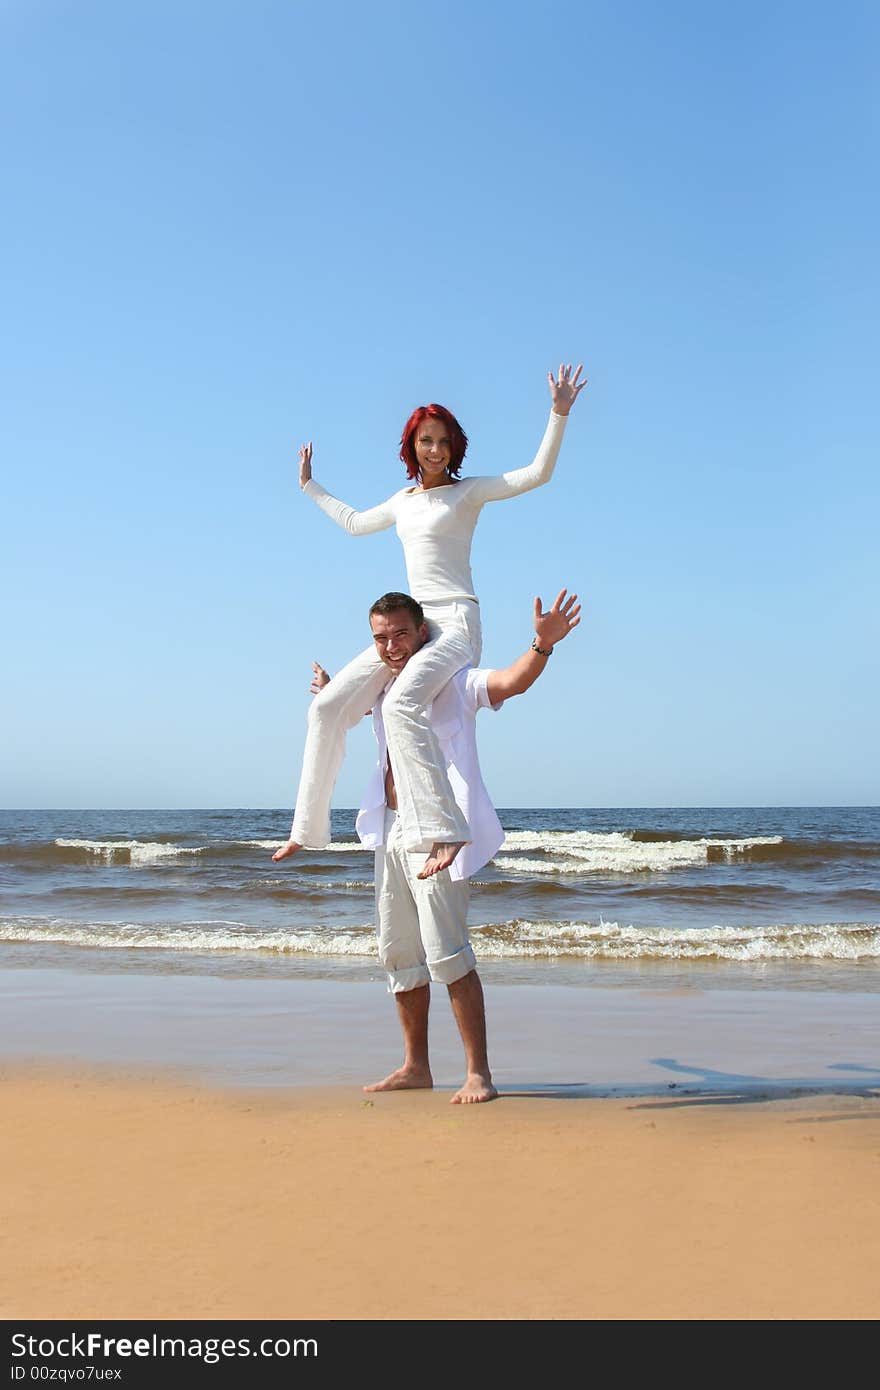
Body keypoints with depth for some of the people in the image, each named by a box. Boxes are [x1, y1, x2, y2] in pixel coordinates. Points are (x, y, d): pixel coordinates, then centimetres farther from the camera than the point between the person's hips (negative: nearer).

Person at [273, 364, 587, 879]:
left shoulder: (468, 491, 3)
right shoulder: (403, 500, 21)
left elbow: (539, 473, -9)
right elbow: (355, 522, 40)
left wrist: (558, 413, -18)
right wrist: (310, 487, 47)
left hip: (456, 623, -7)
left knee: (401, 703, -35)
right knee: (328, 707, -3)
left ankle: (445, 831, -41)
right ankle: (309, 828, 6)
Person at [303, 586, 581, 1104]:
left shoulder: (452, 681, -7)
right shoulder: (384, 686, 15)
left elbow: (511, 682, -29)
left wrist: (543, 646, -44)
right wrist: (331, 694, 34)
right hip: (391, 829, 8)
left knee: (448, 954, -12)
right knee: (400, 954, 13)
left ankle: (479, 1072, -5)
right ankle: (416, 1067, 24)